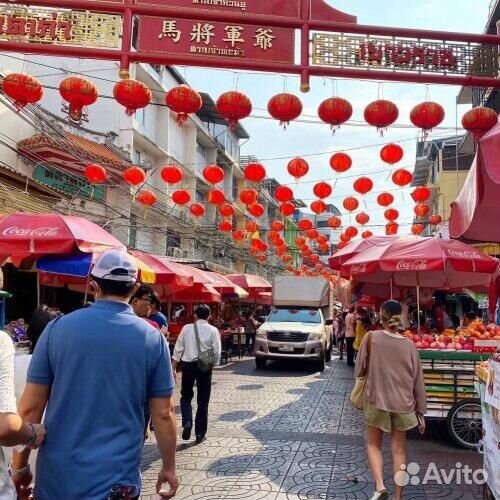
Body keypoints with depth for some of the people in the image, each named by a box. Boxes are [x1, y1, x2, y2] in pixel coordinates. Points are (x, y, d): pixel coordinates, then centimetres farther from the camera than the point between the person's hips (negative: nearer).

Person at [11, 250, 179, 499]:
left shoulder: (58, 328, -7)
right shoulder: (152, 339, -7)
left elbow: (30, 407, -4)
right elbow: (163, 414, -4)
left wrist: (19, 467, 7)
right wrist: (169, 468, 9)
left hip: (57, 478, 1)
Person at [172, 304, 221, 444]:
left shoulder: (186, 328, -1)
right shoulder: (213, 330, -5)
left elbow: (178, 349, 0)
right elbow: (217, 351, -5)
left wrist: (174, 367, 7)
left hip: (187, 364, 1)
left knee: (186, 396, 18)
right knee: (203, 400, 9)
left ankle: (187, 422, -4)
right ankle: (200, 433, 13)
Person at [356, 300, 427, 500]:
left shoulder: (371, 338, -10)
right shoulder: (409, 345, -5)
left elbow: (359, 371, -3)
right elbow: (418, 381, 1)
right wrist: (421, 411, 10)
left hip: (377, 401, -2)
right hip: (402, 404, 2)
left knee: (373, 445, 16)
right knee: (399, 451, 12)